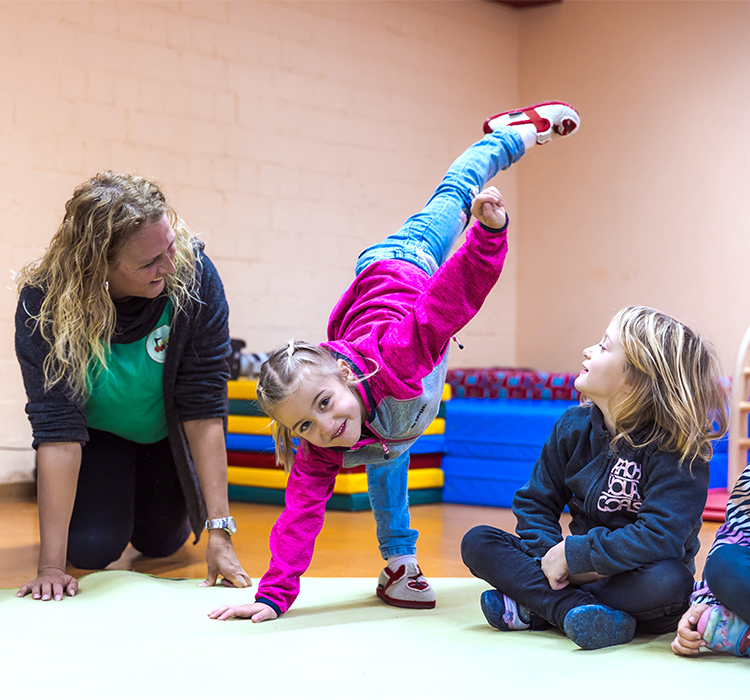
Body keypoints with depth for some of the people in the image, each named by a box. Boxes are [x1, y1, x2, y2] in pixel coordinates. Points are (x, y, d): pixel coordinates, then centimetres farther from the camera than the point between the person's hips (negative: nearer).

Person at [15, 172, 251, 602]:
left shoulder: (194, 274, -33)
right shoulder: (44, 301, -34)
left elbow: (204, 408, -30)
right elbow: (57, 429, -35)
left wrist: (219, 532, -31)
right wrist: (51, 564, -36)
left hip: (167, 434, 1)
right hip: (98, 433, -1)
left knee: (160, 543, 3)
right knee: (91, 549, -13)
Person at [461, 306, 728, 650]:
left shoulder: (676, 451, -17)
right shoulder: (574, 427, 1)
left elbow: (660, 537, -29)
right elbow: (536, 502, 7)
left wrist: (574, 554, -26)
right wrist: (555, 556, -12)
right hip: (582, 571, 5)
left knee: (668, 581, -40)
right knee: (477, 542, -10)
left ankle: (535, 609, -23)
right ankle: (578, 611, -29)